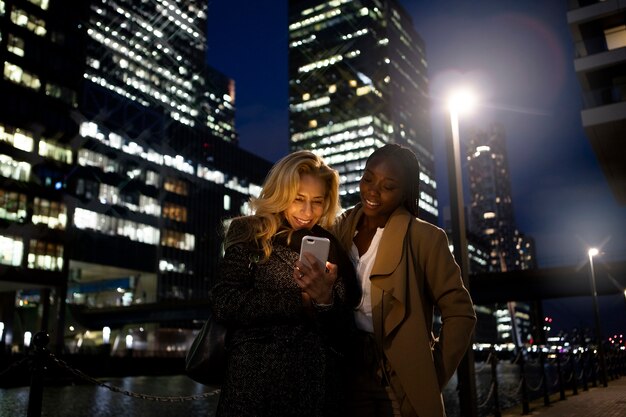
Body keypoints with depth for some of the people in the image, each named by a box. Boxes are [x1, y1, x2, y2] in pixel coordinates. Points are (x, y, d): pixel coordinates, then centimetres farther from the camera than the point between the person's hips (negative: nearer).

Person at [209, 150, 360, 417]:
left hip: (317, 385, 3)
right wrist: (300, 301, -14)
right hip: (255, 381, -2)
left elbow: (343, 333, 2)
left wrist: (325, 299, -18)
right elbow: (224, 303, -13)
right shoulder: (250, 234, 0)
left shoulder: (329, 248, 6)